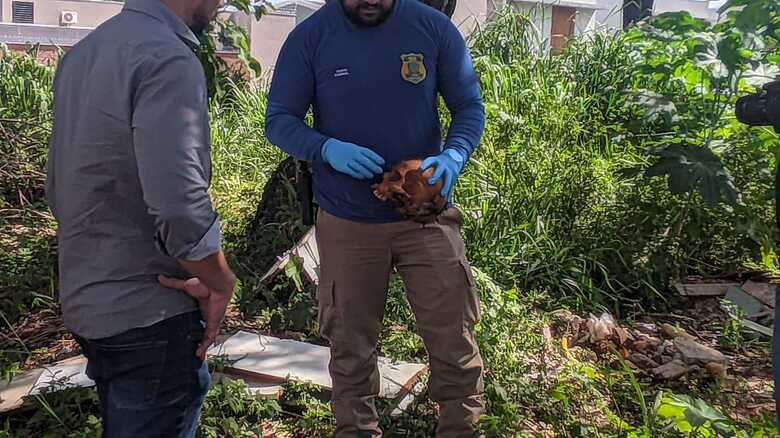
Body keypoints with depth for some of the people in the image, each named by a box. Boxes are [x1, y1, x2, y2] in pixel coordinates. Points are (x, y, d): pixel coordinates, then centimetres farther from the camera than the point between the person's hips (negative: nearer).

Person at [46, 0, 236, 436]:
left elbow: (59, 187, 14)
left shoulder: (85, 51, 9)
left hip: (85, 302, 9)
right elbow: (180, 208, -29)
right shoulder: (168, 61, -21)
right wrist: (222, 284, -13)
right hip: (149, 316, -9)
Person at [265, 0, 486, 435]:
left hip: (426, 213, 1)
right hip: (347, 222, 0)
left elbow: (470, 108, 0)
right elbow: (279, 121, -3)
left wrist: (453, 157, -21)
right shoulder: (309, 38, -6)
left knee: (454, 338, 7)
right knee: (351, 344, 13)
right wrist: (327, 149, -25)